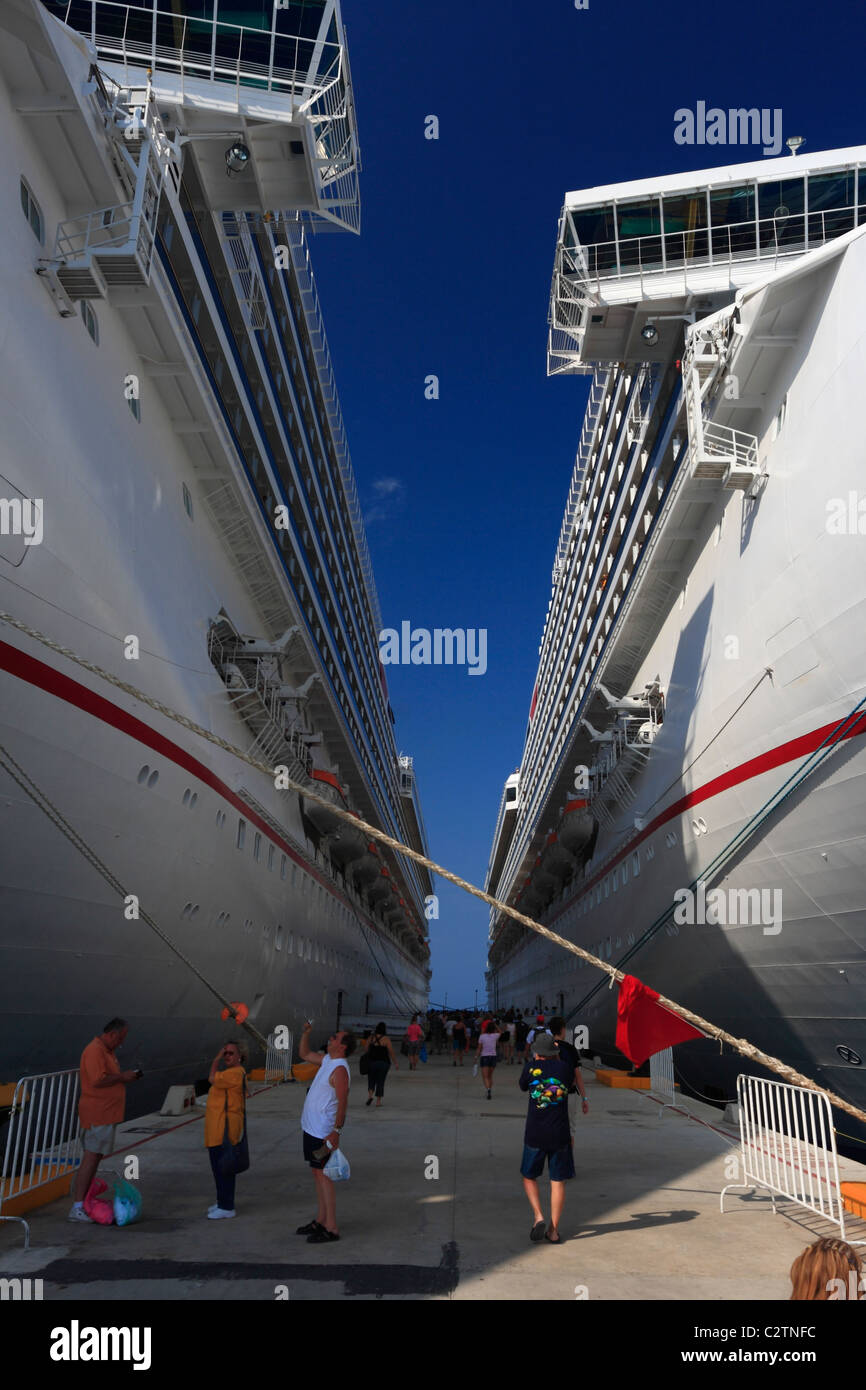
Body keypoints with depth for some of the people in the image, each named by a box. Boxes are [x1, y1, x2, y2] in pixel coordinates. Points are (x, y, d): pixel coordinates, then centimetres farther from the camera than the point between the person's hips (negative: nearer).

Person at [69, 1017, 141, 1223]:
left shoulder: (107, 1051, 17)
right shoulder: (95, 1051, -16)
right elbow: (98, 1081, -25)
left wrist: (126, 1078, 8)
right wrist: (121, 1077, -15)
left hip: (106, 1114, 10)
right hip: (98, 1115, -10)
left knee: (94, 1159, 11)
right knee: (91, 1159, -8)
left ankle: (85, 1202, 16)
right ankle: (77, 1208, -6)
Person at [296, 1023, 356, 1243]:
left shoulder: (340, 1069, -20)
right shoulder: (326, 1059, 8)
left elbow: (342, 1103, -22)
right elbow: (304, 1053, 24)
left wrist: (336, 1131, -25)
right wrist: (306, 1033, 10)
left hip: (323, 1132, -9)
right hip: (311, 1128, 9)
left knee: (323, 1175, -6)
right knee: (317, 1173, 16)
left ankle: (331, 1229, 0)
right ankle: (321, 1220, 26)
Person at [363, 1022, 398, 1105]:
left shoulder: (370, 1038, -1)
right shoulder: (386, 1039, -10)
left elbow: (367, 1050, 2)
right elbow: (391, 1052, -7)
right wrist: (396, 1063, 2)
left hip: (371, 1062, 2)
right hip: (383, 1062, -2)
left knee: (371, 1080, 16)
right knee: (380, 1081, 8)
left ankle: (370, 1095, -7)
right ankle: (378, 1101, 9)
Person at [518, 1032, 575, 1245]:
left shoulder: (531, 1067, -6)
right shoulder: (565, 1068, -2)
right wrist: (557, 1058, 25)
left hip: (535, 1135, -1)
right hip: (560, 1134, 1)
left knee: (529, 1177, 17)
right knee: (558, 1181, 10)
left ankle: (538, 1217, 1)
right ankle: (554, 1230, 11)